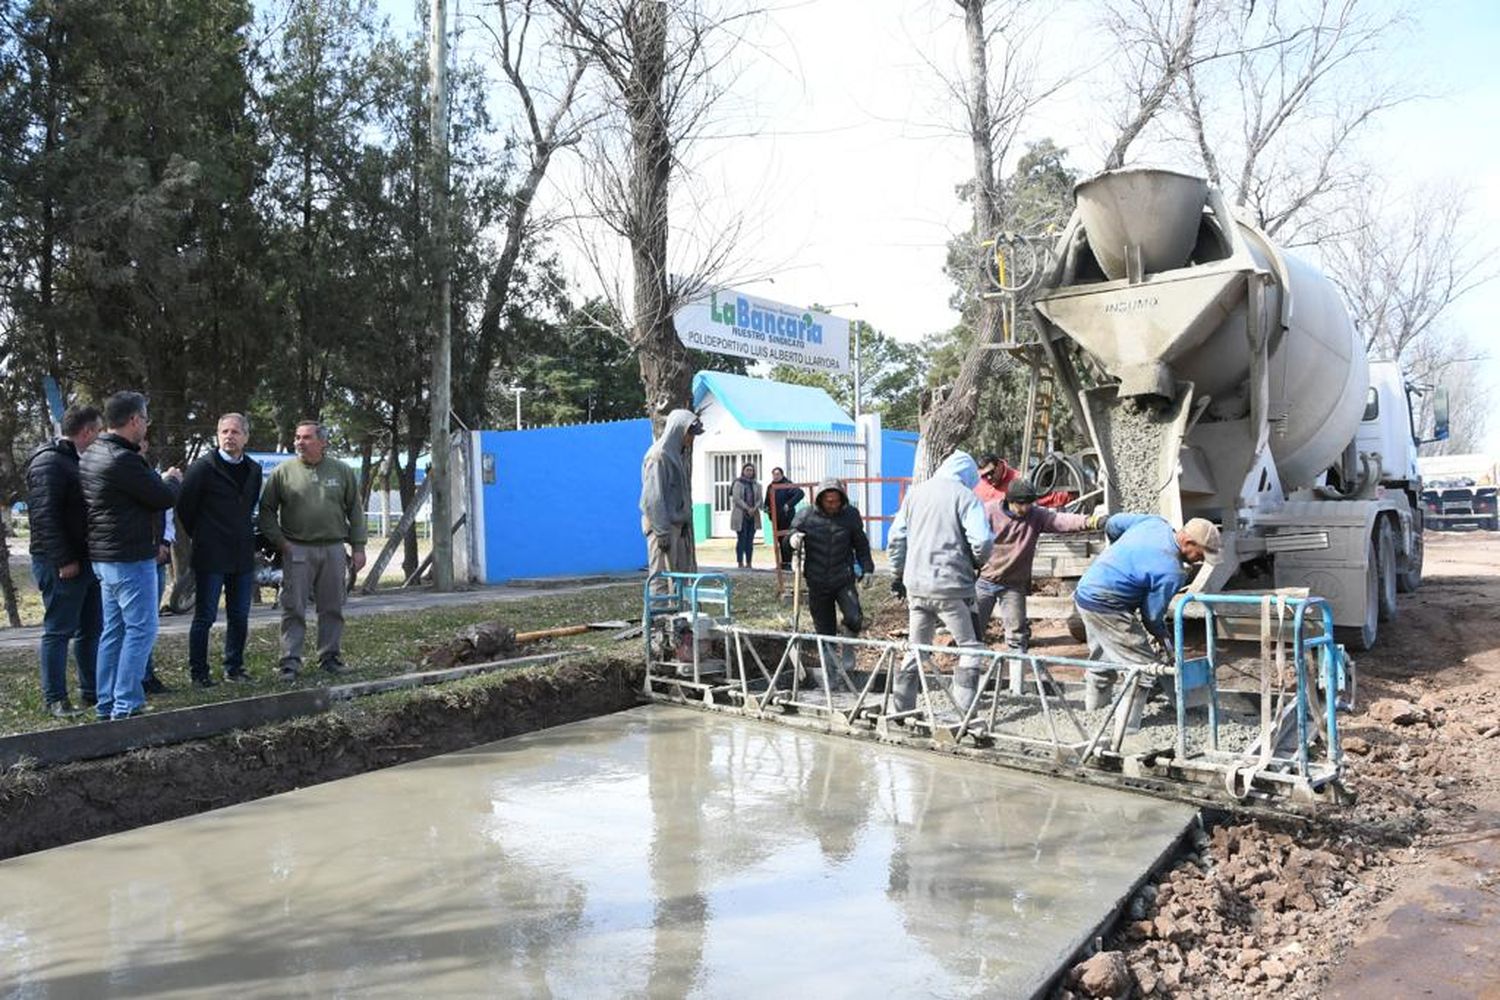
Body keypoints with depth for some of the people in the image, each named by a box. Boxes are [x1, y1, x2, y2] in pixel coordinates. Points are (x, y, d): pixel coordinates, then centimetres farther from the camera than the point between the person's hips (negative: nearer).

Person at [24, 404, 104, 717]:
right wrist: (63, 560, -23)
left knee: (91, 629, 13)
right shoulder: (48, 462, -12)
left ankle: (91, 691, 21)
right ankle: (54, 699, 5)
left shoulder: (76, 460, 17)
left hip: (87, 559, 9)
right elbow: (44, 515, -20)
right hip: (62, 564, -9)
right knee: (58, 630, -2)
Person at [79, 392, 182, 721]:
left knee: (114, 630, 15)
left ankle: (106, 703, 22)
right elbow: (165, 498, -13)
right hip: (130, 558, -10)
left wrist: (161, 480, 6)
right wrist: (173, 481, 6)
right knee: (141, 630, -4)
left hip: (103, 556, 10)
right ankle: (126, 705, -3)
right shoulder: (123, 459, -20)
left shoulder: (90, 455, 13)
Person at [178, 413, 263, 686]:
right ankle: (198, 672, 10)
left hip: (243, 556, 5)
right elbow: (184, 509, -2)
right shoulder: (202, 468, -7)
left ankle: (234, 668, 21)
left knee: (239, 617, 10)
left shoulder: (254, 470, 10)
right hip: (211, 557, -5)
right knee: (205, 617, 0)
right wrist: (201, 538, 5)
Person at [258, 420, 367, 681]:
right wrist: (280, 541, -4)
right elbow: (266, 510, 6)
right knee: (294, 609, -2)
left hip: (334, 549, 2)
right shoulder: (283, 471, 2)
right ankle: (290, 662, 3)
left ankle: (330, 657, 19)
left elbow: (355, 510, 9)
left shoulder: (342, 471, 6)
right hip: (297, 550, -2)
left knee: (332, 608, 8)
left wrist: (358, 547, 4)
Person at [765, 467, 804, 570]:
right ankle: (783, 562, 16)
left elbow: (800, 493, -20)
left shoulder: (787, 485, -9)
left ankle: (788, 563, -5)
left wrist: (789, 505, -23)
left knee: (786, 540, -9)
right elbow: (767, 501, 28)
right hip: (775, 518, 7)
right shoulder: (770, 487, 15)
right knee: (780, 540, 9)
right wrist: (766, 508, 5)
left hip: (786, 518, -7)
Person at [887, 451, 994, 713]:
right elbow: (982, 542, -16)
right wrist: (977, 562, 4)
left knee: (916, 649, 17)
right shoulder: (966, 497, -6)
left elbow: (896, 537, 13)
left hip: (915, 585, 6)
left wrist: (899, 574, 21)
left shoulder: (915, 492, 11)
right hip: (951, 586, -5)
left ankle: (902, 710, 20)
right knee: (970, 648, 7)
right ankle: (965, 713, 2)